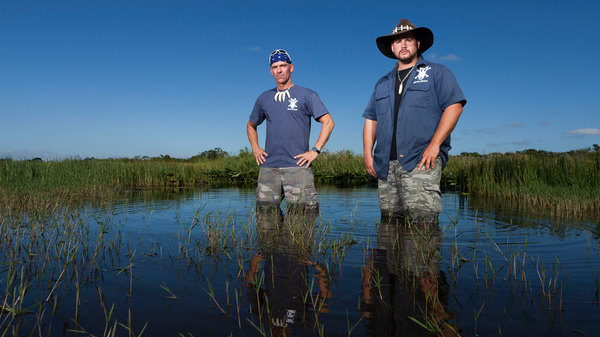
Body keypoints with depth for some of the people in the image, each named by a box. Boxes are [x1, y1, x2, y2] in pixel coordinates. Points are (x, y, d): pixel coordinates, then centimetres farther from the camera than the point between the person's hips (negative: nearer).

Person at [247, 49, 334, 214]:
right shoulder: (264, 98, 17)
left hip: (297, 165, -3)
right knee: (265, 210, 3)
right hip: (268, 166, 4)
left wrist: (315, 151, -9)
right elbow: (251, 125, 30)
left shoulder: (306, 95, 5)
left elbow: (328, 122, 0)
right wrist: (255, 148, 14)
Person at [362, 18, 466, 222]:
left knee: (421, 218, -18)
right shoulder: (383, 83, 27)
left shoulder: (437, 73, 13)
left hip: (421, 161, -5)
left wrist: (434, 145, -12)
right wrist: (368, 154, 8)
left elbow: (454, 106, 0)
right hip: (386, 165, 5)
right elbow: (371, 119, 22)